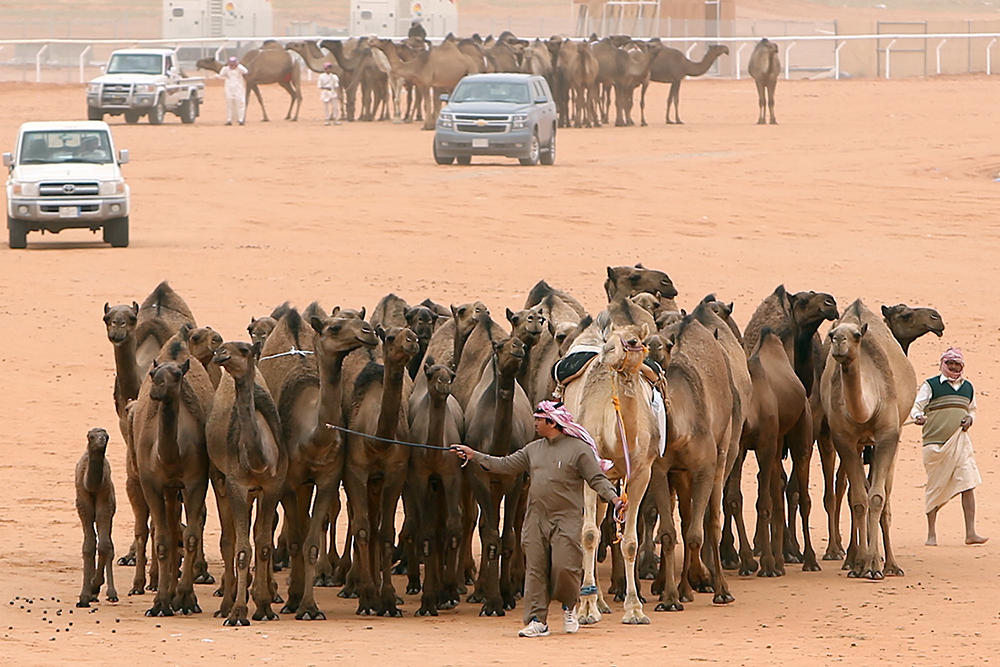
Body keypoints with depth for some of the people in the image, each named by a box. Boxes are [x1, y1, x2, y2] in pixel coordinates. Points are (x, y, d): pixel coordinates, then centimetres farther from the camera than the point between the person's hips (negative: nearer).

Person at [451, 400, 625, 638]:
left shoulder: (579, 449, -4)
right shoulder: (533, 449, 15)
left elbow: (597, 479, -6)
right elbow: (506, 465, 18)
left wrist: (613, 498, -22)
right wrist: (475, 456, 14)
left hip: (566, 520, -6)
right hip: (536, 519, 6)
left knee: (564, 567, -12)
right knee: (534, 569, 1)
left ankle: (569, 606, 16)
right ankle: (536, 620, 3)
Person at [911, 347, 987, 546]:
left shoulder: (968, 387, 16)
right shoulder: (930, 385, 1)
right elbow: (916, 406, -3)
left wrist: (970, 418, 6)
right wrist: (918, 416, -25)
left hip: (960, 441, 4)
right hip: (936, 442, -4)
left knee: (968, 485, -7)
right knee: (935, 487, 0)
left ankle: (970, 533, -8)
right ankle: (931, 533, 11)